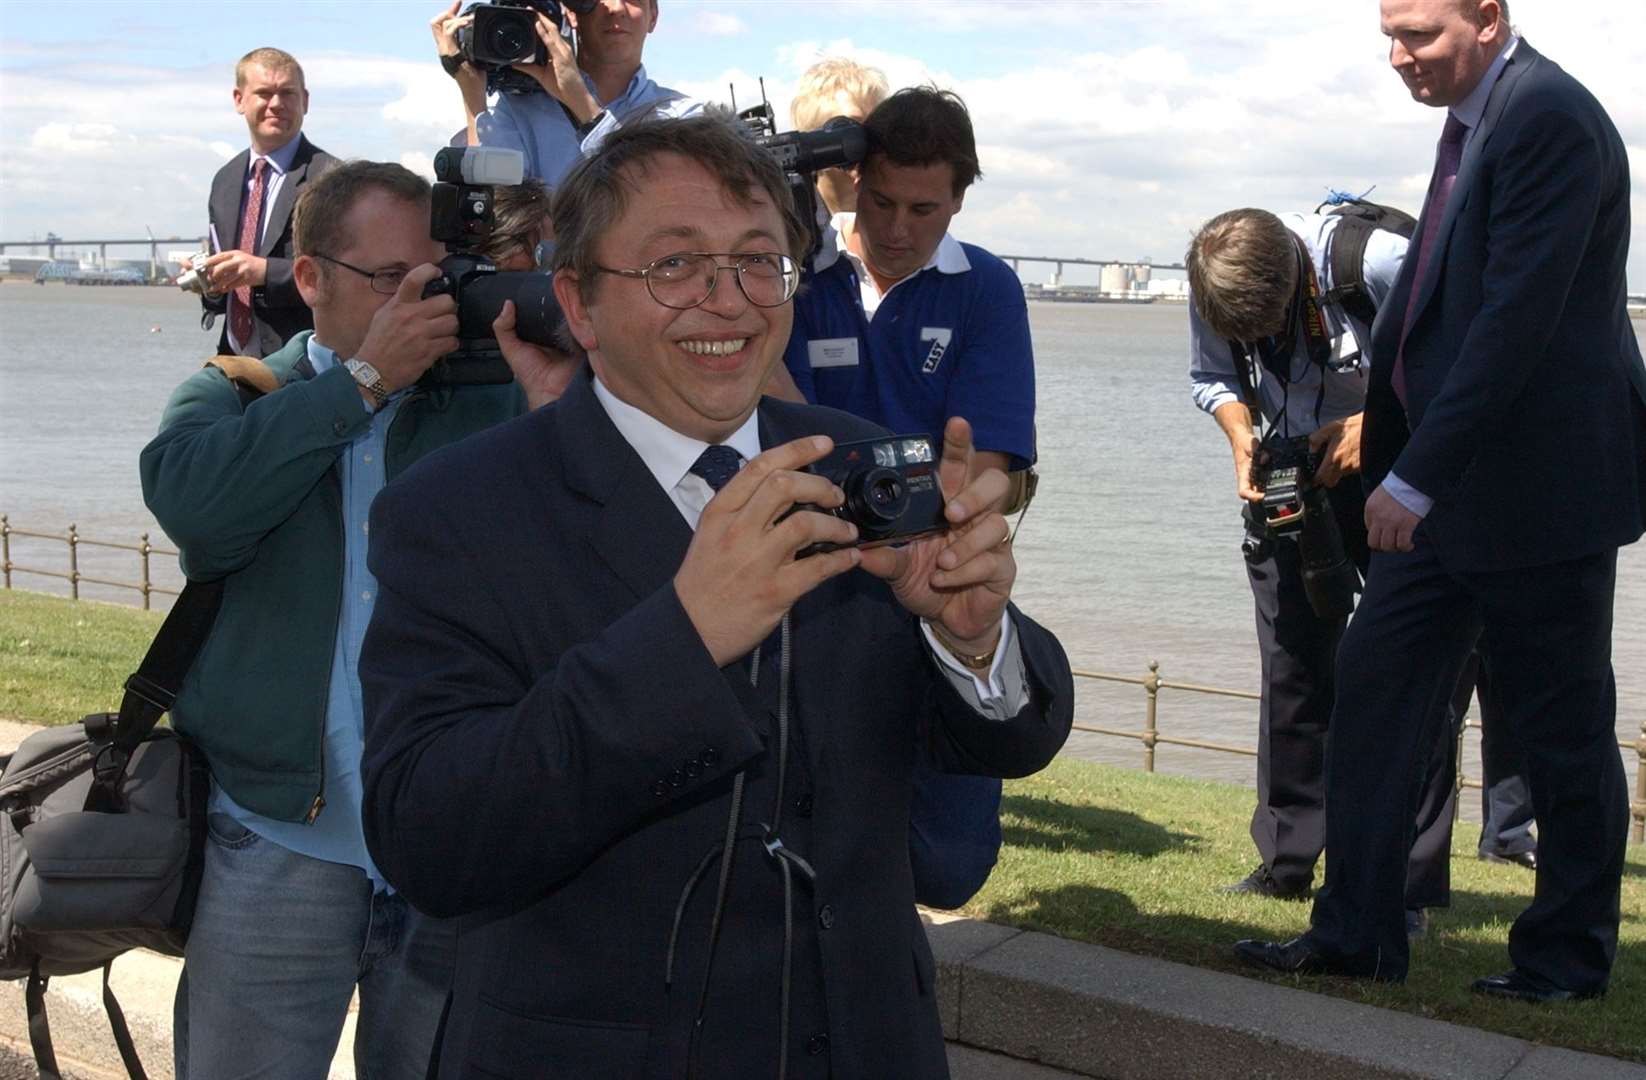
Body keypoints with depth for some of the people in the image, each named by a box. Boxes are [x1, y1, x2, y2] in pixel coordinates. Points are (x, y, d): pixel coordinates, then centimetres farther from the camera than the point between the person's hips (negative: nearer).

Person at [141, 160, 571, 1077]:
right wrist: (366, 378, -11)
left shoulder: (495, 406, 5)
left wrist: (548, 389, -16)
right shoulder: (233, 394, 8)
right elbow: (191, 502, -15)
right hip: (277, 840, 0)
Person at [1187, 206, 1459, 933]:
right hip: (1298, 473, 4)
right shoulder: (1213, 287, -14)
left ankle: (1407, 886, -2)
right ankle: (1286, 864, 18)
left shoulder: (1380, 262, -29)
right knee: (1292, 666, 5)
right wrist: (1243, 439, -15)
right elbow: (1212, 379, 4)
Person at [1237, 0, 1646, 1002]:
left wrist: (1416, 476, -23)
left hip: (1540, 486, -9)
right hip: (1453, 482, 9)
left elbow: (1518, 318, -24)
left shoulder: (1550, 121, -17)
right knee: (1377, 684, 7)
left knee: (1563, 729, 5)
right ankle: (1356, 930, 15)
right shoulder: (1475, 119, 11)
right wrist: (1387, 450, 16)